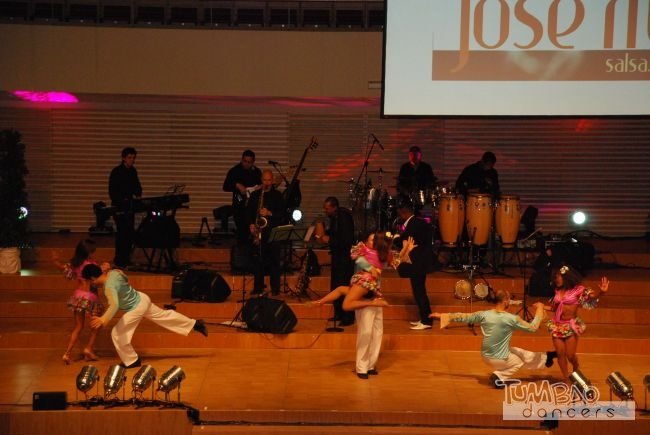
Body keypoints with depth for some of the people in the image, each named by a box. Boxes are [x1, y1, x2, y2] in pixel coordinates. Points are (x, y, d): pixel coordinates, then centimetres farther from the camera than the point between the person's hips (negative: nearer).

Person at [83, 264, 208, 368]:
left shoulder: (109, 287, -34)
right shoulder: (113, 272, -8)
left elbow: (114, 305, -49)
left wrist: (103, 320, -61)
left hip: (136, 308, -9)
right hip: (142, 298, 9)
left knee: (117, 334, 2)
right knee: (164, 315, 25)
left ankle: (131, 361, 20)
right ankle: (196, 324, 37)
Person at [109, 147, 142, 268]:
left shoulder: (133, 171, 10)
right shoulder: (116, 171, -9)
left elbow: (137, 187, 18)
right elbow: (112, 191, -11)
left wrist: (138, 195, -3)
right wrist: (121, 201, -20)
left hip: (130, 206, 6)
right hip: (119, 206, -6)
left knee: (130, 232, 6)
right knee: (122, 232, -8)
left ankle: (126, 258, 16)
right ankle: (119, 260, -1)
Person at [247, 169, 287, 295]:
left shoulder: (277, 195, 4)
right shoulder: (255, 195, 12)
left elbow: (283, 214, 0)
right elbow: (249, 212, 14)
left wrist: (270, 213, -14)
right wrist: (251, 224, -2)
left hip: (273, 231, -2)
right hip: (258, 230, 2)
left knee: (274, 260, -4)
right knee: (258, 260, 3)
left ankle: (275, 288, 0)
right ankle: (258, 287, 10)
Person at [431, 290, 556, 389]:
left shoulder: (484, 315, -9)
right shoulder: (511, 319, -21)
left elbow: (463, 317, -1)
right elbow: (533, 327, -9)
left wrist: (442, 316, 11)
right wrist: (539, 309, 3)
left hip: (485, 356, 6)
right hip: (499, 359, -6)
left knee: (520, 353, 24)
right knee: (519, 361, 25)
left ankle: (545, 358, 38)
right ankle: (499, 377, 8)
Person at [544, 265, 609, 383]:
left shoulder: (578, 289, -7)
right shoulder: (558, 290, 7)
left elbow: (593, 295, -20)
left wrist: (601, 291, -38)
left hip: (571, 326, -4)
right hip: (556, 325, 4)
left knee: (570, 355, -3)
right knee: (560, 353, 0)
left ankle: (576, 368, 31)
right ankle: (566, 380, 11)